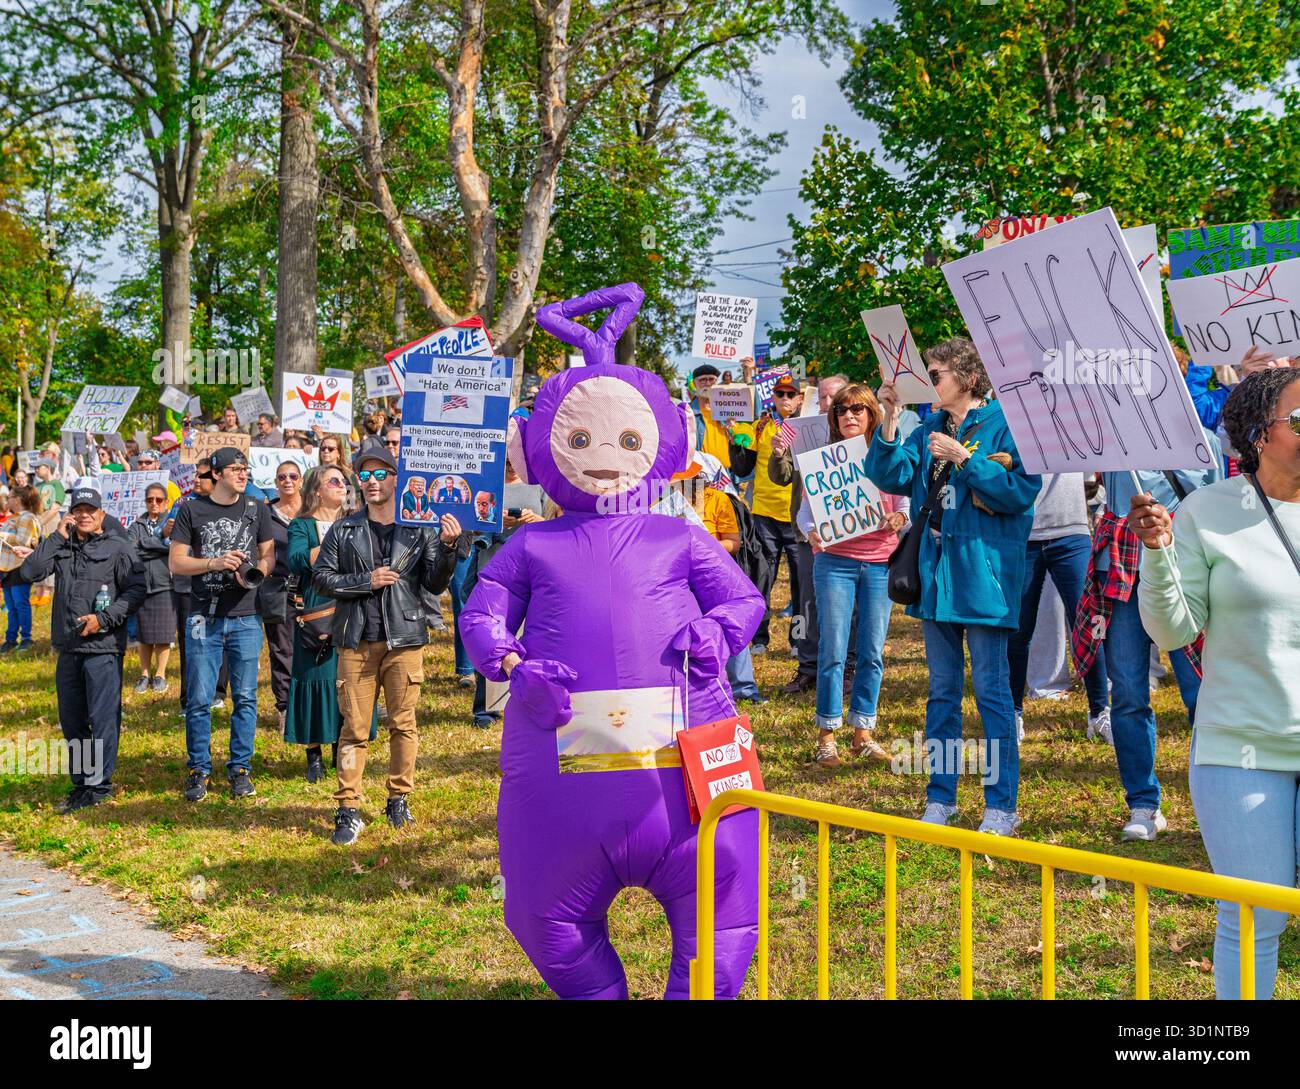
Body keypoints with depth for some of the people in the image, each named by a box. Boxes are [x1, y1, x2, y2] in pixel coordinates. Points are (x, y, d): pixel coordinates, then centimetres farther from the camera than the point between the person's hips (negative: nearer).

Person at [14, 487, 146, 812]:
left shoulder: (118, 547, 0)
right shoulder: (62, 547, 14)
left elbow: (135, 590, -5)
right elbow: (29, 573, 1)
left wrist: (104, 618, -15)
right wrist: (57, 537, -2)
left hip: (103, 647, -6)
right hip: (68, 647, 6)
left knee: (103, 718, -5)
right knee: (71, 720, 11)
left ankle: (99, 785, 2)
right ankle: (81, 783, 21)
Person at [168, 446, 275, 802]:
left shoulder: (257, 509, 8)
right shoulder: (192, 510, 2)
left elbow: (269, 555, 11)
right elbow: (176, 562, 0)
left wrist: (256, 572, -10)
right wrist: (214, 563, -15)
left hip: (246, 618, 2)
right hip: (204, 618, -2)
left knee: (245, 697, 5)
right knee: (200, 699, 0)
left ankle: (240, 768, 15)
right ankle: (198, 770, 11)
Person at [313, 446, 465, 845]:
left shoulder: (419, 530, 4)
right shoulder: (344, 530, 6)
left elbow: (435, 584, 3)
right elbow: (321, 576, 4)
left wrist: (447, 546, -14)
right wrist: (365, 581, -10)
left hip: (405, 639, 0)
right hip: (357, 640, 0)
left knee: (404, 724, 7)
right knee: (355, 727, -1)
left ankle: (399, 798, 21)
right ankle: (348, 809, 3)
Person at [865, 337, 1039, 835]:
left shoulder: (1005, 426, -6)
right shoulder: (928, 430, 13)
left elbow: (1021, 493, -15)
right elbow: (891, 477, 3)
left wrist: (963, 458, -18)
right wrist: (889, 422, -8)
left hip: (983, 569, -6)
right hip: (936, 570, 6)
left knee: (991, 690, -3)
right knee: (942, 691, 12)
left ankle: (1001, 804, 3)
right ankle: (940, 798, 20)